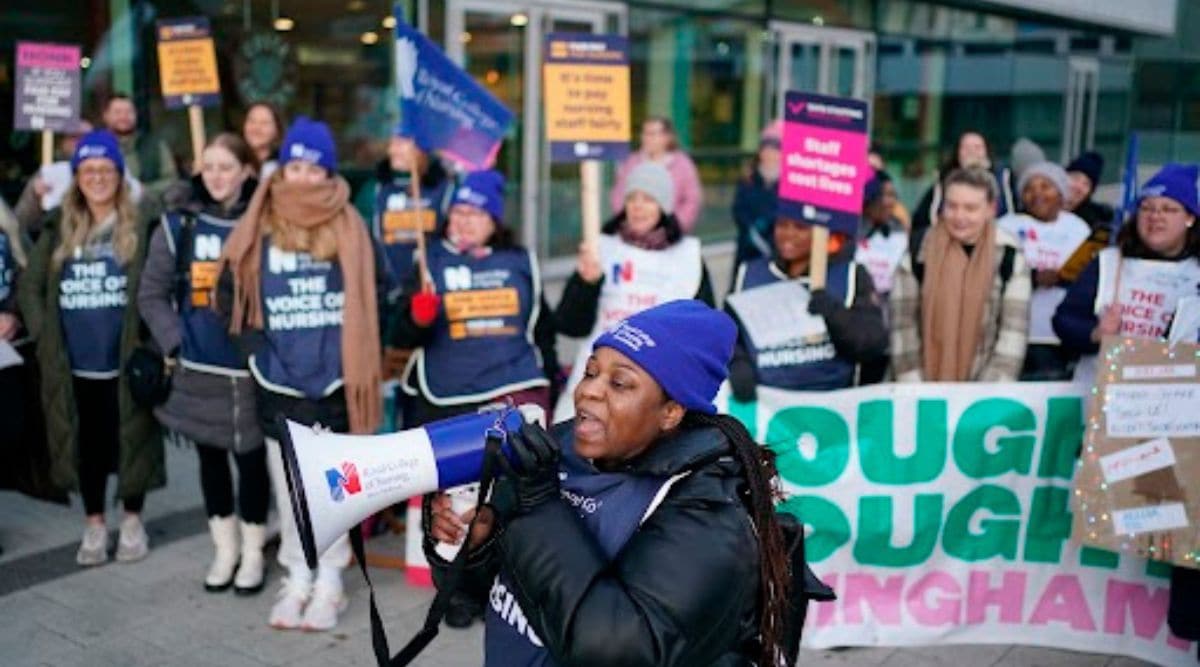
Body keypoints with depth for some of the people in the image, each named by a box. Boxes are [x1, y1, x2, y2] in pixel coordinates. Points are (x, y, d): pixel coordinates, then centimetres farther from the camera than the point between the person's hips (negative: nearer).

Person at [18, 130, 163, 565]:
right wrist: (43, 335, 3)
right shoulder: (58, 230, 7)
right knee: (87, 444, 12)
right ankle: (94, 525, 26)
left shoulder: (140, 230, -4)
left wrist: (148, 340, -11)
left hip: (125, 363, -3)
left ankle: (132, 521, 25)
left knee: (129, 440, 7)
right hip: (73, 366, 3)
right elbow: (30, 287, 11)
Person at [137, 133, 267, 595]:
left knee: (252, 459, 5)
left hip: (253, 369, -2)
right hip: (199, 371, 3)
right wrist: (175, 342, -4)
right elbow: (152, 294, 5)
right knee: (210, 458, 12)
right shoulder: (178, 226, 3)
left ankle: (253, 552, 22)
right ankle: (224, 549, 29)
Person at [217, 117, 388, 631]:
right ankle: (298, 579, 22)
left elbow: (375, 290, 4)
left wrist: (349, 343, -4)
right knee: (289, 489, 10)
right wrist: (257, 346, -4)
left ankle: (330, 582, 19)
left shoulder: (351, 231, -2)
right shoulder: (258, 231, 0)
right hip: (279, 383, 1)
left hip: (335, 378, -1)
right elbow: (229, 295, 6)